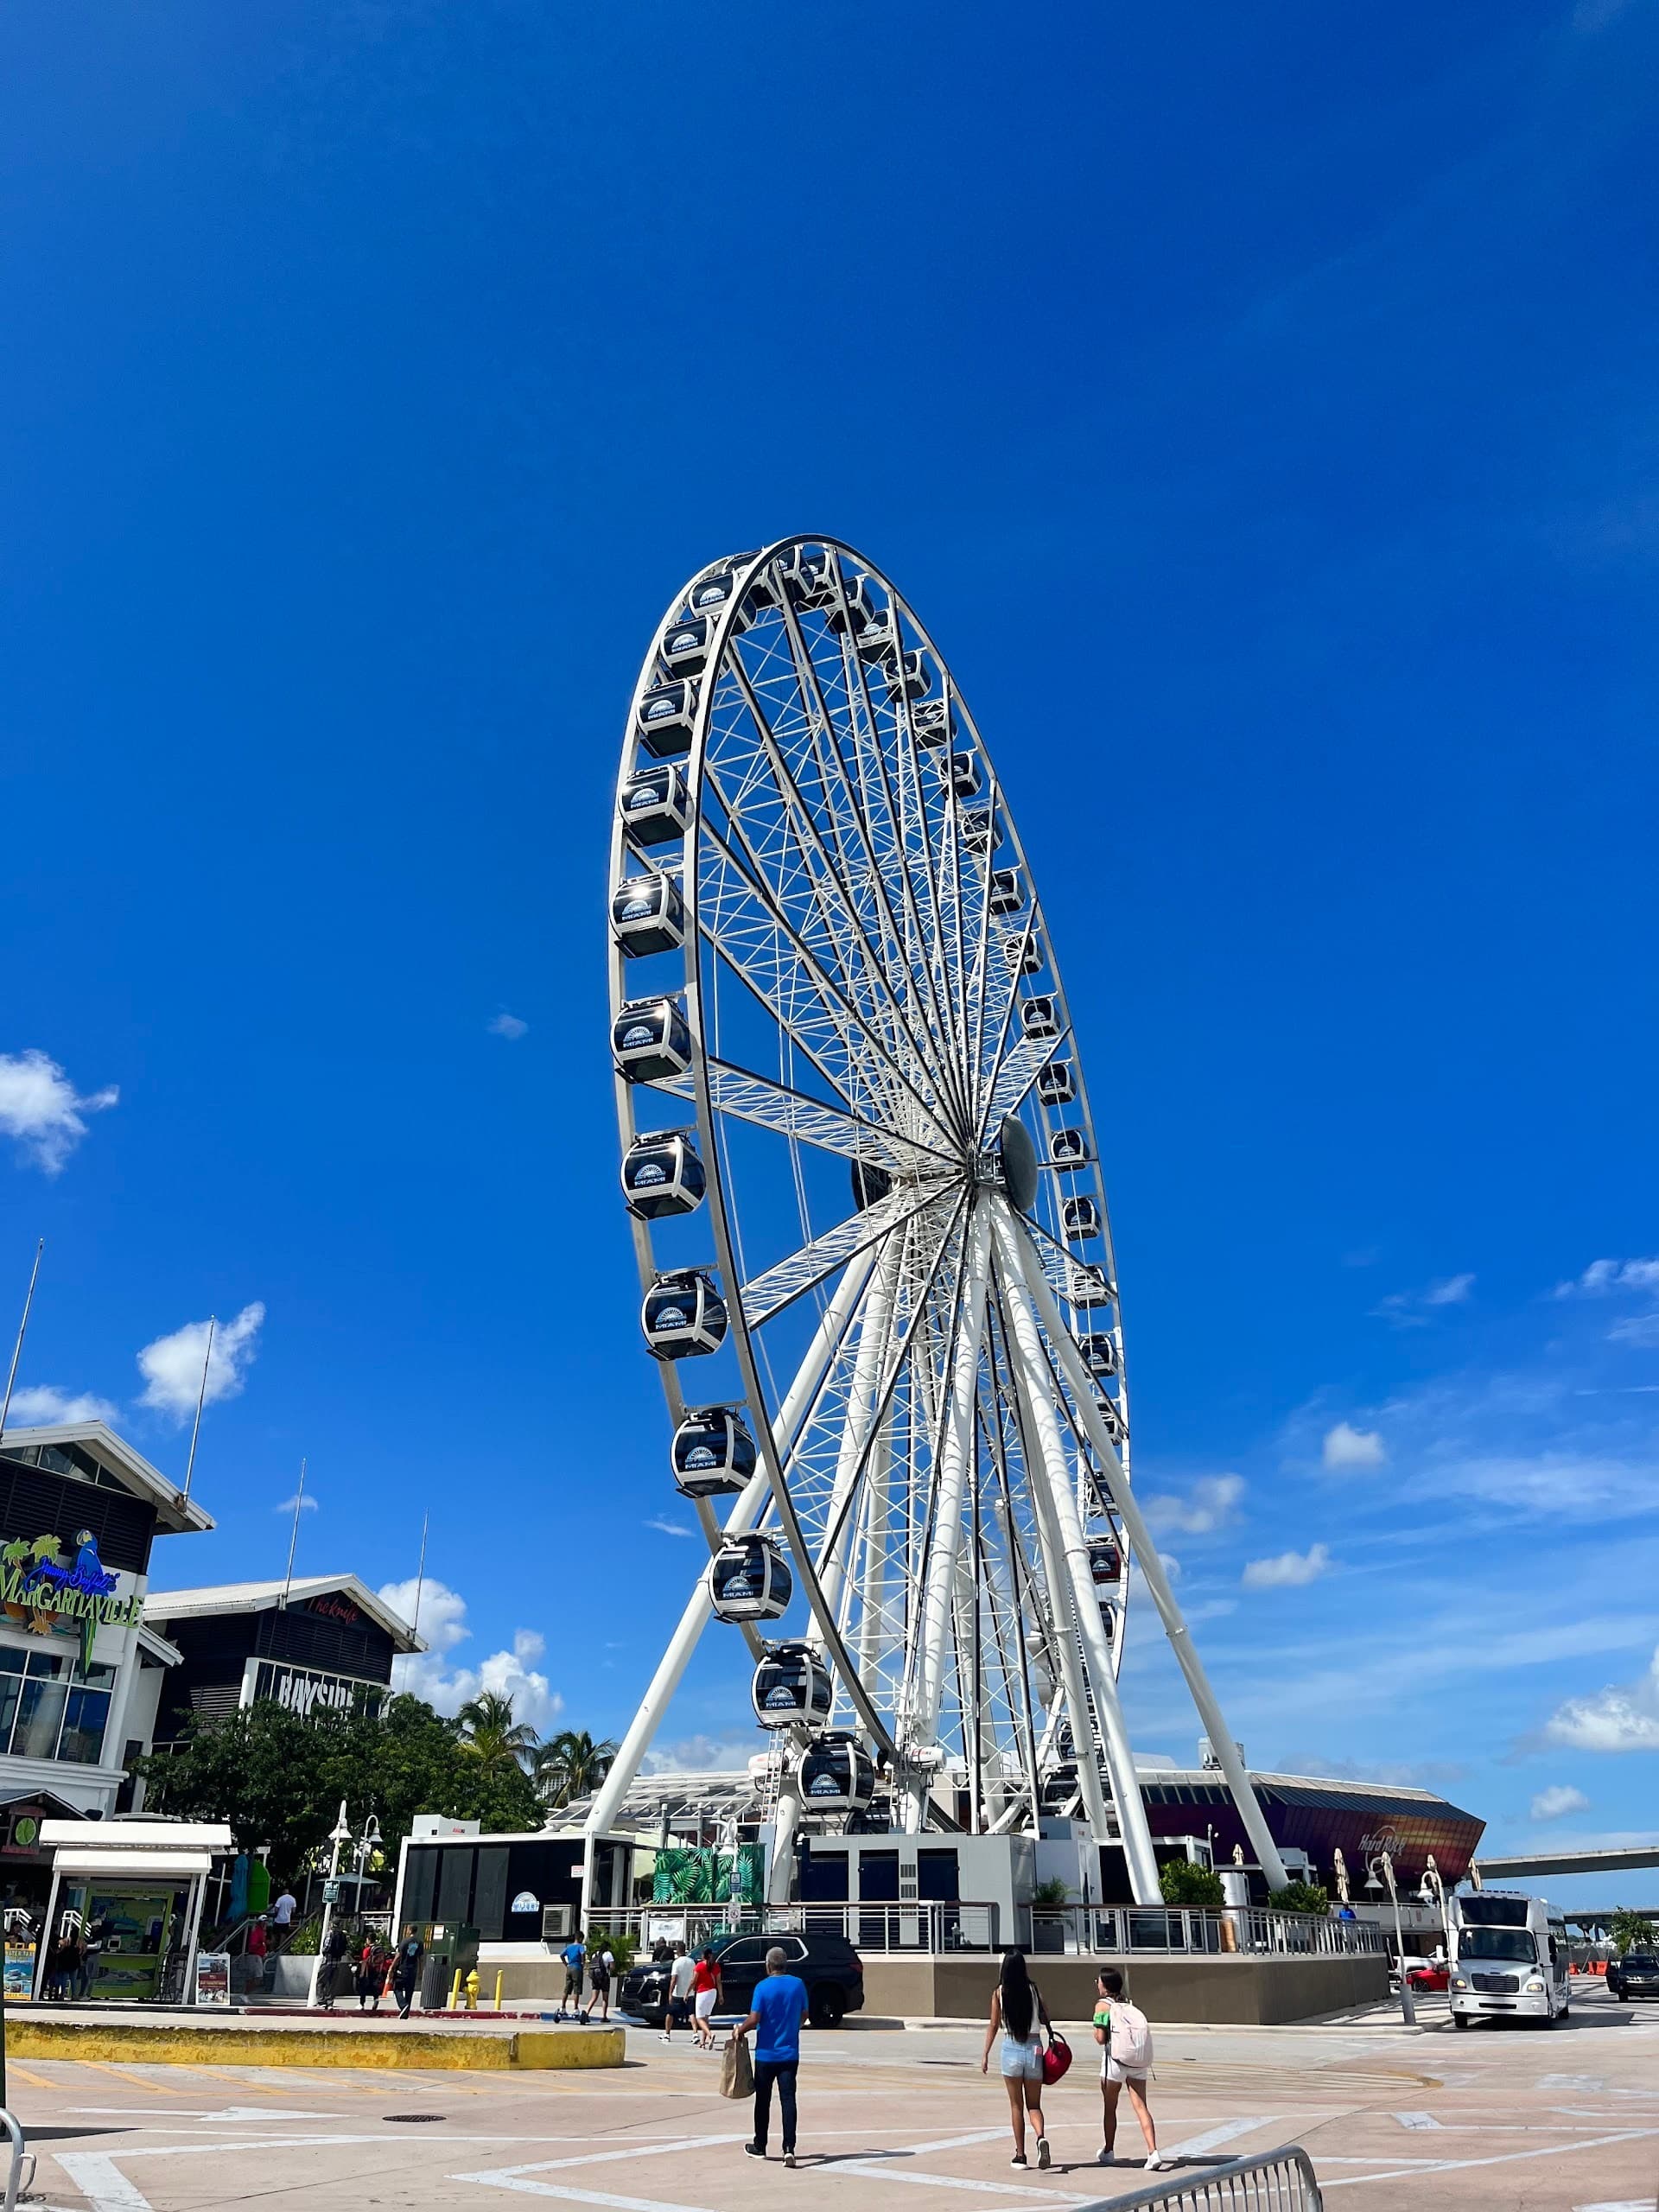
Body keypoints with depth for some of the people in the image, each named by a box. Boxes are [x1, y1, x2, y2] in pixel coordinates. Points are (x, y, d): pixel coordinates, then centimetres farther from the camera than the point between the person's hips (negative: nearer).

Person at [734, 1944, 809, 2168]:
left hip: (766, 2054, -2)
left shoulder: (763, 1987, -11)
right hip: (790, 2054, 2)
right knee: (788, 2100, 0)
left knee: (763, 2101, 12)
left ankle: (759, 2146, 23)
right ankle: (789, 2148, -12)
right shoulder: (798, 1984, -1)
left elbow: (754, 2020, -16)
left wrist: (740, 2030, 3)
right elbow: (804, 2015, 9)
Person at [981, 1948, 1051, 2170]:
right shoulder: (1034, 1989, -1)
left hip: (1012, 2048, -1)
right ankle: (1041, 2137, -18)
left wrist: (985, 2054, 2)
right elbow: (1046, 2018, 5)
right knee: (1034, 2105, 10)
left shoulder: (999, 1992, -4)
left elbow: (994, 2025, -4)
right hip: (1034, 2047, 1)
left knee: (1016, 2106, 13)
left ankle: (1020, 2155, 14)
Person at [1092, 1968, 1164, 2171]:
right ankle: (1153, 2152, -15)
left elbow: (1100, 2038, -9)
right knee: (1141, 2107, 0)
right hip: (1139, 2061, 4)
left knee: (1110, 2108, 13)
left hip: (1115, 2059, -4)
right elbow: (1143, 2031, 8)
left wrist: (1095, 2032, 11)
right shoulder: (1131, 2004, 14)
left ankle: (1108, 2152, 24)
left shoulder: (1103, 2005, -3)